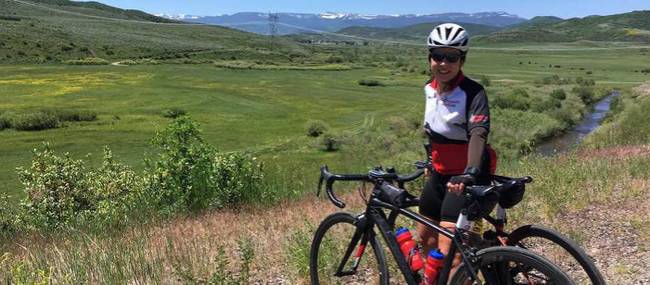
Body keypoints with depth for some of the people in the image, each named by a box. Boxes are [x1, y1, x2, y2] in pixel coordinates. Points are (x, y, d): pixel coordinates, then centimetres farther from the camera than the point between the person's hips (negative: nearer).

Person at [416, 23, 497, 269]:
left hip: (465, 179, -7)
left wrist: (470, 172, -49)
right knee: (425, 236, 20)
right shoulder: (430, 88, 2)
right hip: (440, 174, 8)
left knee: (448, 251, -14)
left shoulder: (472, 92, -18)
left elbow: (479, 133, -33)